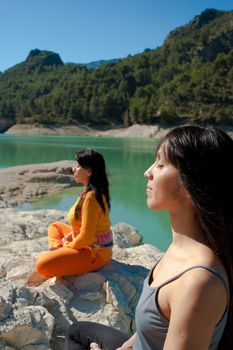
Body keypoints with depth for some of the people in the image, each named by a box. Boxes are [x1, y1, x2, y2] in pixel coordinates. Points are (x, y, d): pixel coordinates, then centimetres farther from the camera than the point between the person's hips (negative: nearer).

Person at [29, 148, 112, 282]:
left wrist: (66, 247, -8)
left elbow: (86, 238, -25)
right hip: (94, 245, 10)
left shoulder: (90, 197, -26)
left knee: (42, 265, -20)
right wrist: (68, 237, 6)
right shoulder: (95, 191, 4)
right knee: (55, 227, 25)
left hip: (95, 253, -10)